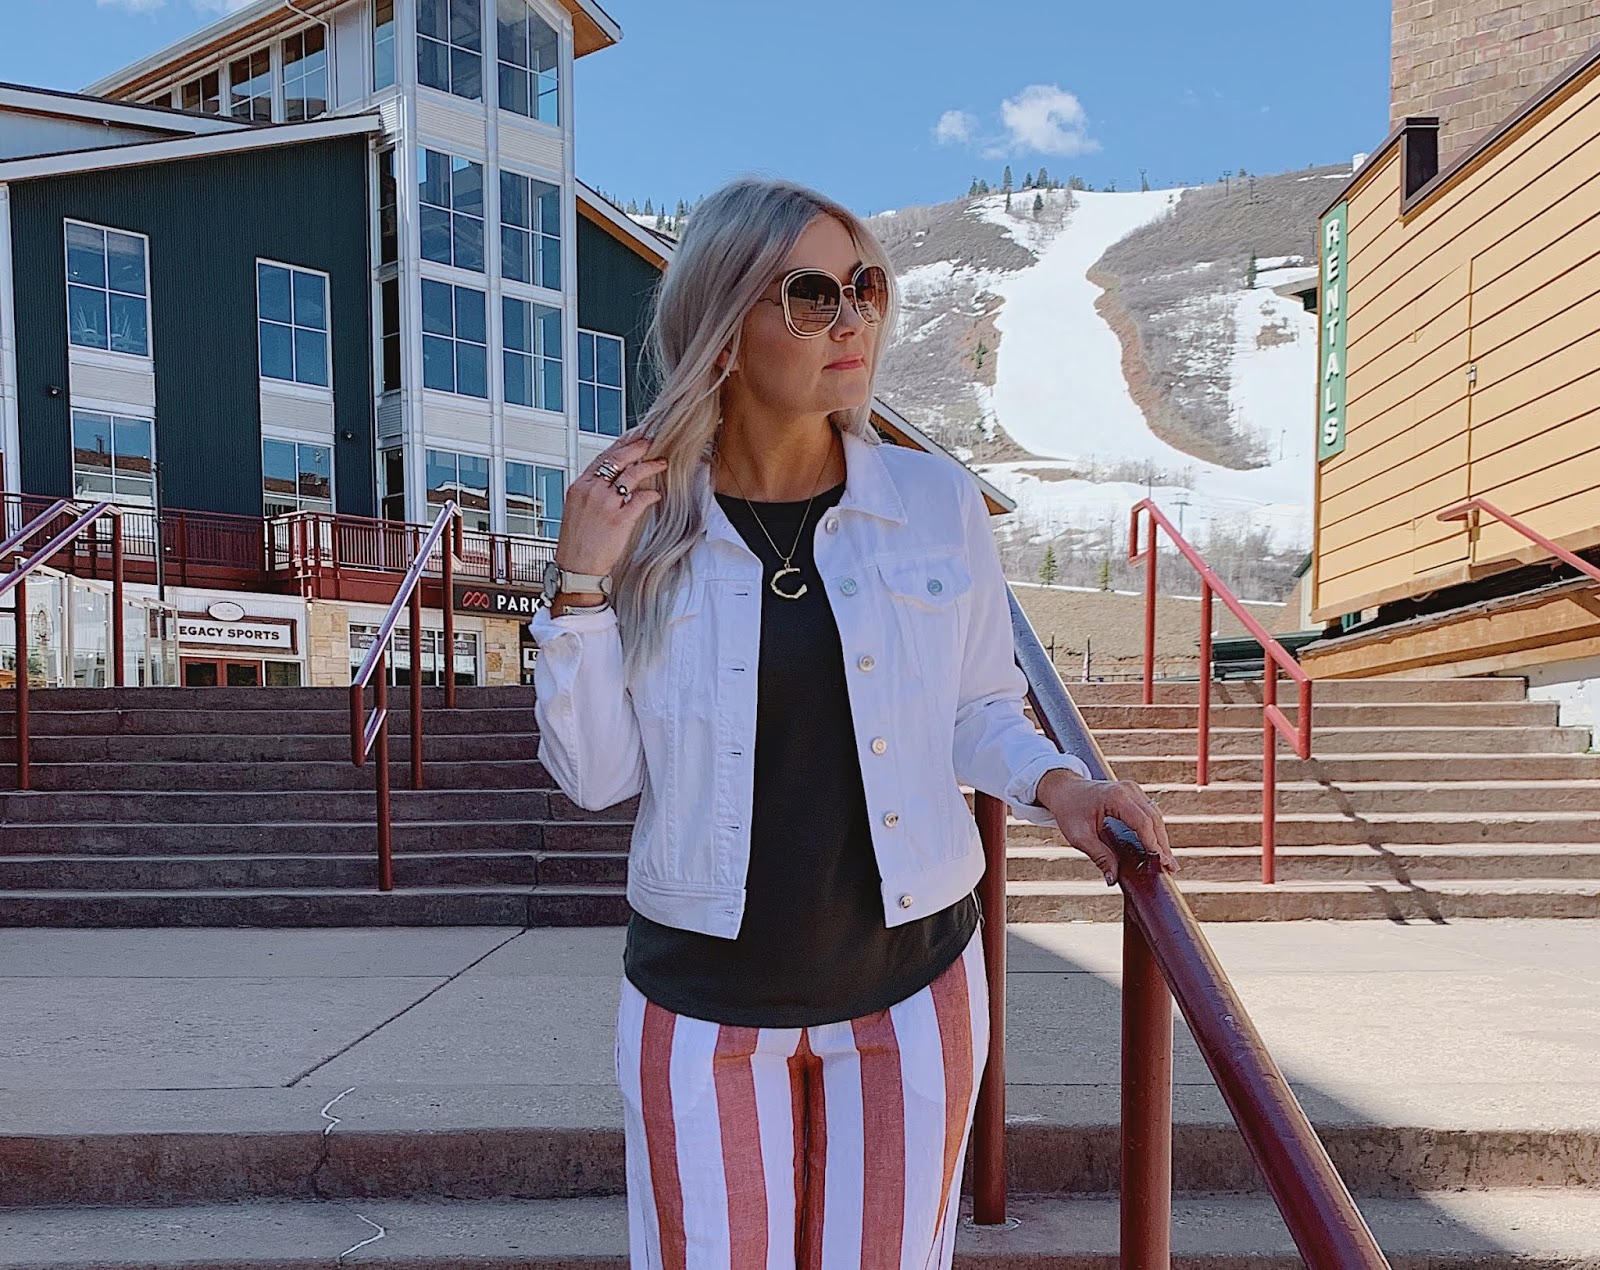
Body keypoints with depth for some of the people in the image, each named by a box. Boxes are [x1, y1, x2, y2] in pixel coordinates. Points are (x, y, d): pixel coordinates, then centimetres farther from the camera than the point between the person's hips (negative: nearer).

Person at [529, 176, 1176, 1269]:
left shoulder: (937, 501, -7)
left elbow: (979, 709, 5)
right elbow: (597, 775, -6)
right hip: (705, 999, 0)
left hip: (909, 982, 1)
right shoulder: (643, 522, -7)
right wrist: (580, 585, -15)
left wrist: (1056, 784, -14)